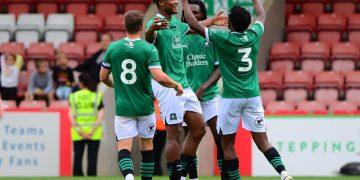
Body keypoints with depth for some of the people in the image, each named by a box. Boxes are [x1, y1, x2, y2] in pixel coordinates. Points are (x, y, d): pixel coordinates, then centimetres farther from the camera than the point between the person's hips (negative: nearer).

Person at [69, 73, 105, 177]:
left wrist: (78, 130, -8)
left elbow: (71, 116, -4)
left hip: (78, 133, 1)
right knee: (92, 159, 0)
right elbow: (101, 115, -7)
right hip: (94, 135, -1)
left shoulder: (74, 96, 3)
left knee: (77, 158, 8)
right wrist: (92, 131, -9)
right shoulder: (97, 96, 1)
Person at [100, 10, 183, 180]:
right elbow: (160, 77, -20)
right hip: (145, 106, -1)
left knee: (124, 147, -3)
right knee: (147, 145, 17)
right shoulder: (149, 49, -11)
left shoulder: (113, 48, -2)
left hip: (123, 107, 1)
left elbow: (103, 77, 8)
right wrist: (177, 85, -2)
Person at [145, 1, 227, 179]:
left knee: (199, 128, 10)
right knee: (174, 134, -7)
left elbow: (193, 27, 34)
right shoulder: (156, 23, -14)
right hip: (166, 86, -9)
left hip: (184, 84, 9)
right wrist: (152, 29, -61)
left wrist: (212, 21, 48)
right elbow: (148, 37, -38)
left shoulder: (176, 23, 13)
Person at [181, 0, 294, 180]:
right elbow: (262, 15, 24)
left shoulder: (224, 38, -10)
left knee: (227, 143, 7)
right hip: (253, 96, 4)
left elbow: (194, 25, -8)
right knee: (262, 141, 4)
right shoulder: (254, 35, 2)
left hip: (231, 97, -4)